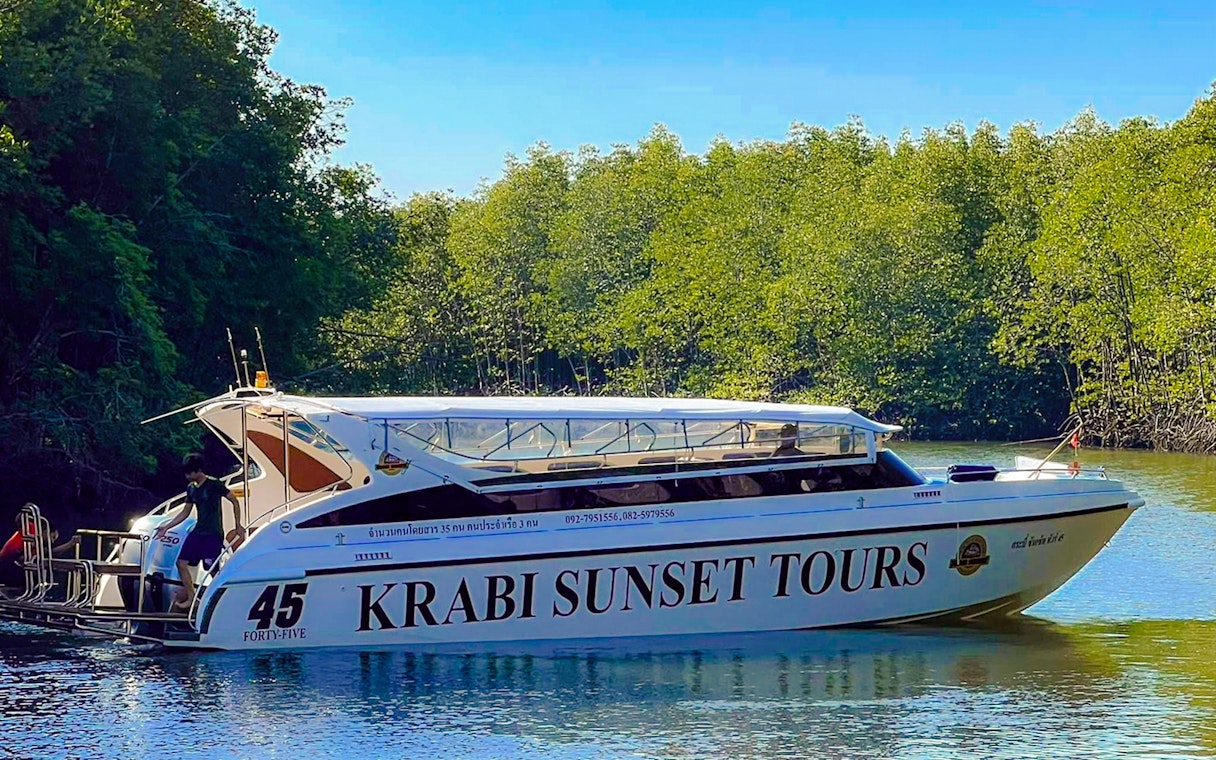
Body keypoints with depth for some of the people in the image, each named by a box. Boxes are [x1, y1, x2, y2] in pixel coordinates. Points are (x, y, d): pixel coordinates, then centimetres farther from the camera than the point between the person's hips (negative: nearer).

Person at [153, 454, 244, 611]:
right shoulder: (191, 488, 9)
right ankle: (190, 597, 10)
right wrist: (166, 527, 14)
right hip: (198, 532, 7)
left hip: (213, 534, -7)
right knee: (181, 562, 2)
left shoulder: (213, 485, -11)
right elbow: (185, 512, 18)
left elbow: (235, 501, -7)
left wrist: (238, 526, -6)